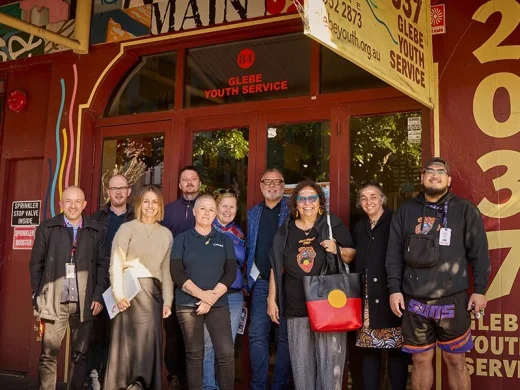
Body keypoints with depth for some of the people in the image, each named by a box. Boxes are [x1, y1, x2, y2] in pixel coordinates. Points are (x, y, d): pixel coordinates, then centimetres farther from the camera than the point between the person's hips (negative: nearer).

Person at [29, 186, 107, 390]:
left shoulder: (96, 231, 4)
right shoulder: (47, 229, 3)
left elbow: (103, 265, 5)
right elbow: (36, 264, 4)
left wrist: (99, 296, -3)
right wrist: (38, 297, -2)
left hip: (85, 302, 1)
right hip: (54, 301, -1)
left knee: (80, 354, 9)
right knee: (48, 354, 2)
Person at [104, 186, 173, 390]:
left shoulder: (166, 234, 11)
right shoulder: (127, 228, 0)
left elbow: (167, 269, 10)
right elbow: (116, 264, -5)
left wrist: (168, 301, 4)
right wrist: (119, 295, -14)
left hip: (153, 292, 3)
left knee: (150, 340, 4)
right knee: (128, 340, 0)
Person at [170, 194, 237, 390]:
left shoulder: (225, 240, 10)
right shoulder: (182, 239, 6)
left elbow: (231, 273, 2)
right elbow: (176, 273, -3)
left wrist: (212, 297, -11)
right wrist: (202, 294, -13)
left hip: (218, 304, 1)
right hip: (188, 304, -1)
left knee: (226, 353, -9)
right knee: (194, 354, 4)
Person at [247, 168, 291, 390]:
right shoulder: (253, 214, 13)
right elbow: (250, 247, 16)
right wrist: (250, 275, 8)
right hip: (261, 281, 3)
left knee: (285, 336, 4)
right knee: (257, 335, 2)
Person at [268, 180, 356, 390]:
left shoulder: (333, 225, 3)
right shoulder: (285, 231, 9)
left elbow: (353, 255, 8)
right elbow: (276, 268, 13)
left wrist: (337, 250, -13)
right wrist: (271, 299, 10)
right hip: (297, 308, 3)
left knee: (330, 360, -1)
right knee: (301, 364, 9)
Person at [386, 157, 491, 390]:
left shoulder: (465, 210, 3)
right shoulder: (405, 211, 8)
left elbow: (479, 253, 2)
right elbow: (394, 254, 7)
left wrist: (480, 289, -3)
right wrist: (394, 289, 0)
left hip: (452, 299, -2)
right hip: (415, 301, 2)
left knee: (455, 360, 8)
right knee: (421, 359, 11)